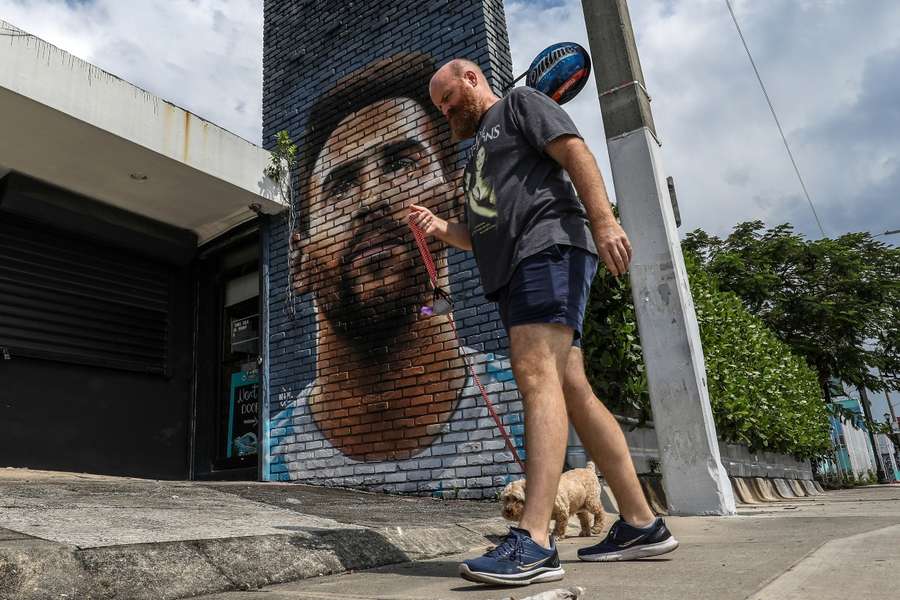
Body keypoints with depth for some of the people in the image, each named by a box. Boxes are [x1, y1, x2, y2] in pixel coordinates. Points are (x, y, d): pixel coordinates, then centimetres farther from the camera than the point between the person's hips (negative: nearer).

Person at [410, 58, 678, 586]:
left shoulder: (519, 104, 12)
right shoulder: (480, 153, 34)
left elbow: (576, 153, -6)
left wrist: (603, 220, -21)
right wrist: (443, 229, 12)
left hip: (549, 247, -9)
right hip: (513, 268, 9)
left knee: (537, 374, -24)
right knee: (573, 391, 3)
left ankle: (534, 542, -31)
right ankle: (641, 524, 8)